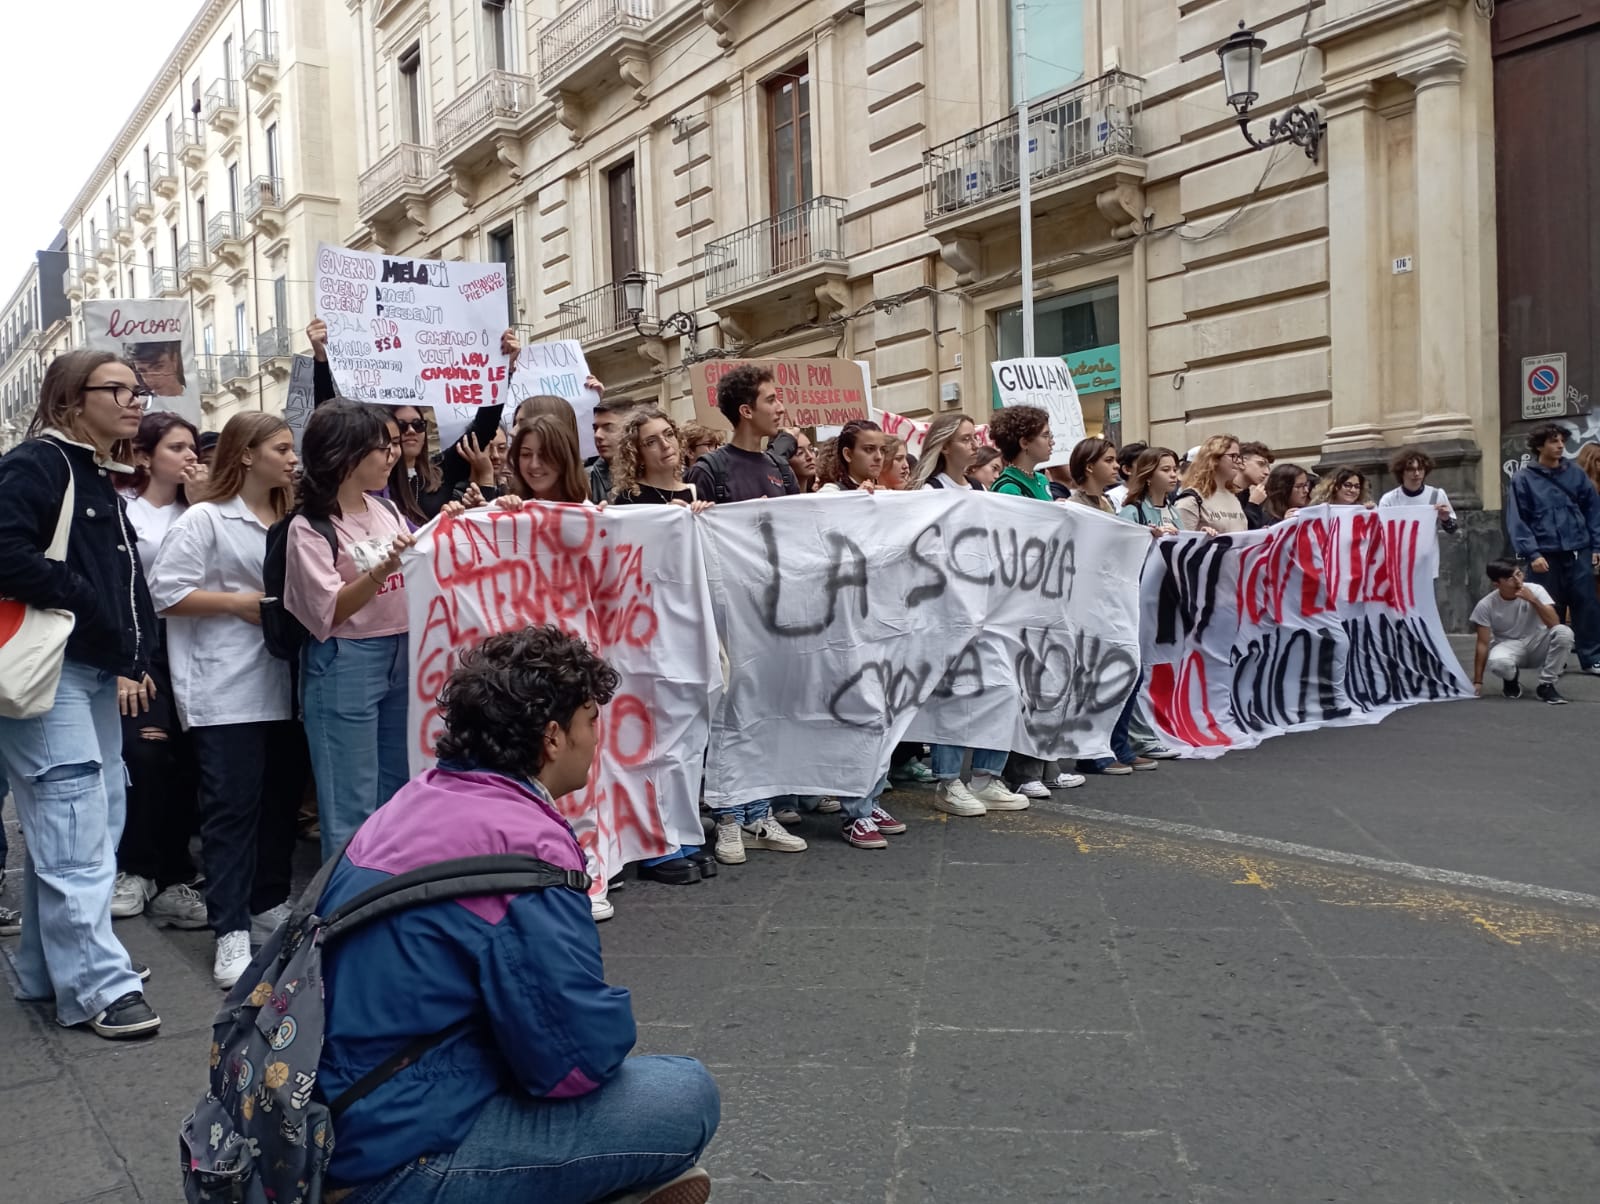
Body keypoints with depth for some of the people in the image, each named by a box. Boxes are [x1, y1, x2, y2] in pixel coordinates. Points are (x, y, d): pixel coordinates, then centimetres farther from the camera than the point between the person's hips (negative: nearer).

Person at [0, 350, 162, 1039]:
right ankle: (97, 987, -2)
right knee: (76, 838, -8)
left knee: (94, 825, 13)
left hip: (97, 675, 9)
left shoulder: (103, 482, 19)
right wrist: (91, 608, -15)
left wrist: (130, 661, 6)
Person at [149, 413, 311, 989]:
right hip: (227, 690, -6)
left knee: (281, 799, 11)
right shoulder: (205, 519, -6)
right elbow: (165, 591, -11)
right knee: (233, 806, -4)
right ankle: (231, 932, 1)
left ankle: (270, 905, 25)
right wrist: (241, 602, -12)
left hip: (283, 685, 6)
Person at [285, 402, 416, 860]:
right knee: (352, 805, 0)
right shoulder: (309, 527, -8)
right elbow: (329, 612, -14)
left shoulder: (386, 509, 9)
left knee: (398, 793, 14)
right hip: (345, 665, -6)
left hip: (402, 655, 7)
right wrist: (382, 569, -26)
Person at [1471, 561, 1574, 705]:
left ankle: (1546, 685, -13)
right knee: (1497, 663, -38)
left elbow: (1554, 624, -23)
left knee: (1564, 632, -30)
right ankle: (1511, 681, 2)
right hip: (1508, 646, -2)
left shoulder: (1535, 590, -14)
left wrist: (1533, 600, -34)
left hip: (1537, 645, 2)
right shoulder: (1485, 605, -15)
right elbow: (1483, 644, -11)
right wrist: (1477, 682, -12)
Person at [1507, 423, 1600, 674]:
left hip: (1579, 552, 2)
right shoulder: (1523, 479, -1)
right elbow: (1517, 520, -5)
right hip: (1546, 555, -2)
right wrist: (1532, 553, -12)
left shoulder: (1575, 473, 7)